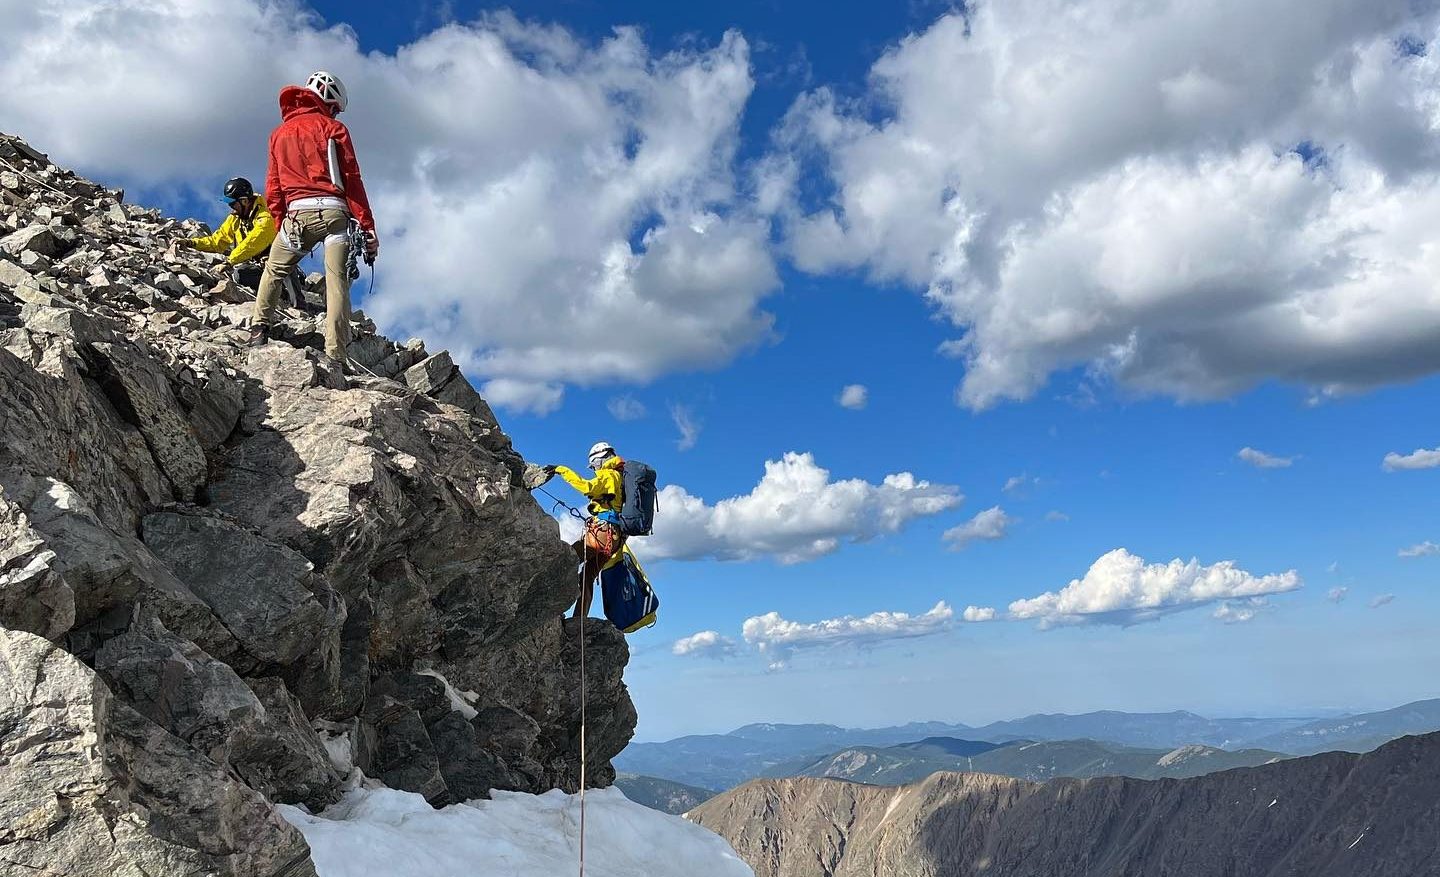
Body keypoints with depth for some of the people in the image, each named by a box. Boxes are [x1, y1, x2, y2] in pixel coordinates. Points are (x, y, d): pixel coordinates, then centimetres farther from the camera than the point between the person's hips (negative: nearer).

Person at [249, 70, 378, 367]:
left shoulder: (278, 133, 23)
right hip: (333, 211, -3)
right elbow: (352, 180, 1)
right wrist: (368, 229, -2)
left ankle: (259, 329, 19)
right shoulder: (332, 128, 9)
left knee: (274, 270, 25)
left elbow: (273, 188, 19)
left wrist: (281, 226, 23)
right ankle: (335, 358, -14)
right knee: (337, 285, -7)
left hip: (297, 215, 3)